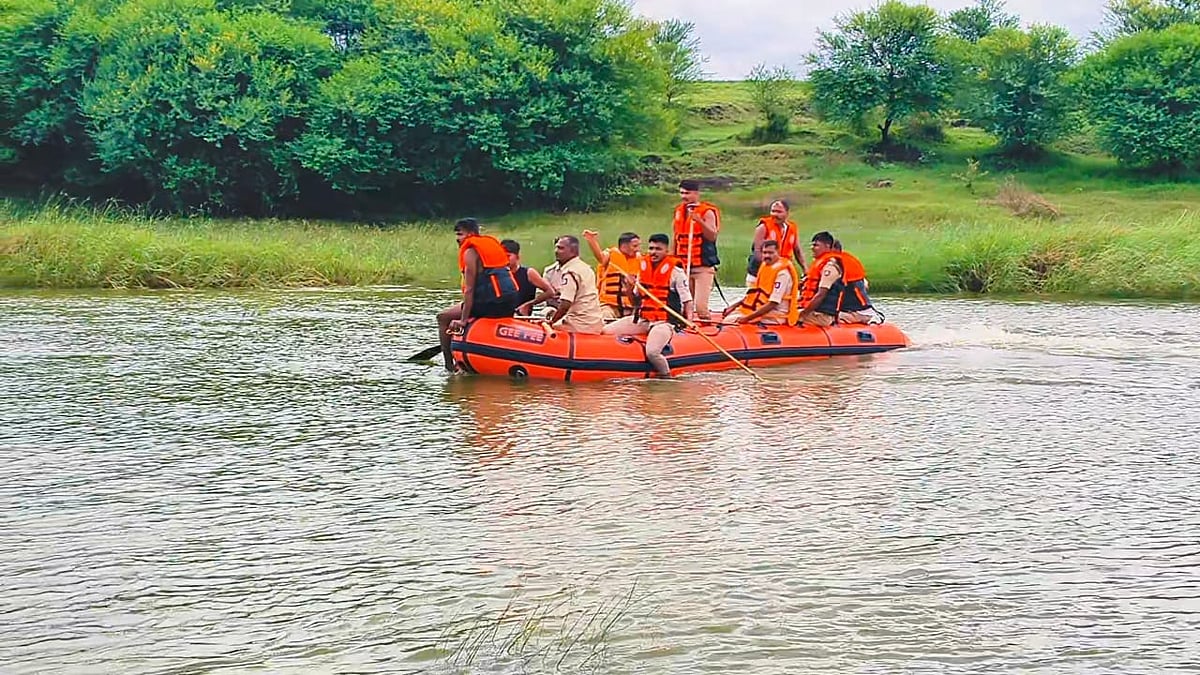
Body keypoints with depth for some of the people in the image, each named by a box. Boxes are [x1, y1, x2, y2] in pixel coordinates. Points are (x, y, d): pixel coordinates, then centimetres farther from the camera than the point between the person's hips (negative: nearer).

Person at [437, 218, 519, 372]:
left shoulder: (470, 251, -7)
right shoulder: (492, 243, 19)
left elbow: (469, 289, -12)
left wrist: (463, 320, -12)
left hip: (492, 303, -8)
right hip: (511, 302, 8)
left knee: (443, 317, 6)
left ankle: (449, 366, 2)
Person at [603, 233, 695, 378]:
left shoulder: (675, 271, -5)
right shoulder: (643, 267, 12)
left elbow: (686, 298, -5)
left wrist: (689, 316, -22)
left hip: (664, 322, -6)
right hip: (641, 320, 6)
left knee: (652, 352, -31)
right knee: (605, 332, -8)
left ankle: (666, 376, -4)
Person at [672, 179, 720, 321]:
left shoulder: (707, 212, -6)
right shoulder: (679, 211, 13)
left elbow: (712, 236, -16)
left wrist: (699, 221, -28)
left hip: (703, 267, -6)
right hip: (683, 266, 6)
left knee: (701, 306, -14)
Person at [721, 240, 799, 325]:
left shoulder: (782, 273, -20)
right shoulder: (765, 265, 9)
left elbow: (772, 304, -23)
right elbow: (756, 292, 20)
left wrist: (747, 318, -25)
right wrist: (735, 305, 12)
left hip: (775, 316, -9)